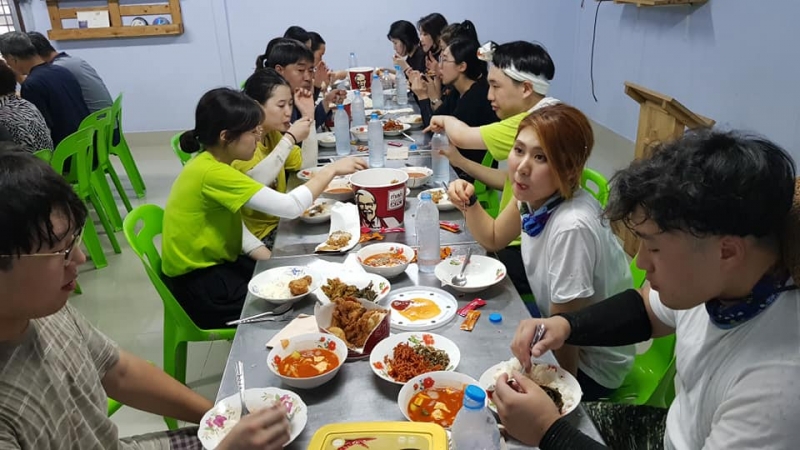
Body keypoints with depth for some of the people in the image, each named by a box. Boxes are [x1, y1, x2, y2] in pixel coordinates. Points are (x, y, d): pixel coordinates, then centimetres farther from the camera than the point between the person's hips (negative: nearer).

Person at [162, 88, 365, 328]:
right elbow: (290, 207, -30)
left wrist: (268, 257, -7)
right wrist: (332, 170, -18)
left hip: (216, 265, 8)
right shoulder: (212, 172, -28)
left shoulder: (212, 162, 2)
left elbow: (232, 221, 6)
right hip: (200, 286, -8)